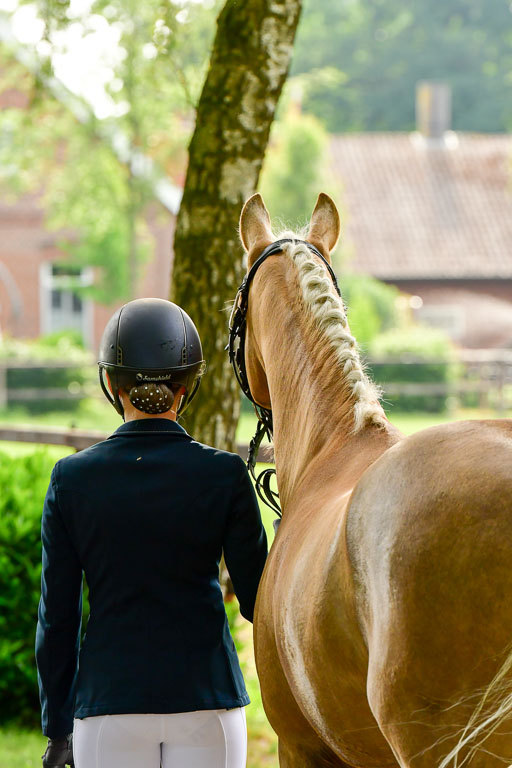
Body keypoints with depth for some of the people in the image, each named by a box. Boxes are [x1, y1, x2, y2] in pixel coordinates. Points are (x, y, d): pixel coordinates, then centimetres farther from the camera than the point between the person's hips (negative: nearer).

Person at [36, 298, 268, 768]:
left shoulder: (73, 479, -4)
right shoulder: (224, 475, -6)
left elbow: (57, 618, 0)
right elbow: (259, 603, -1)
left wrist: (58, 729, 8)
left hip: (109, 699, 0)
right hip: (205, 696, 0)